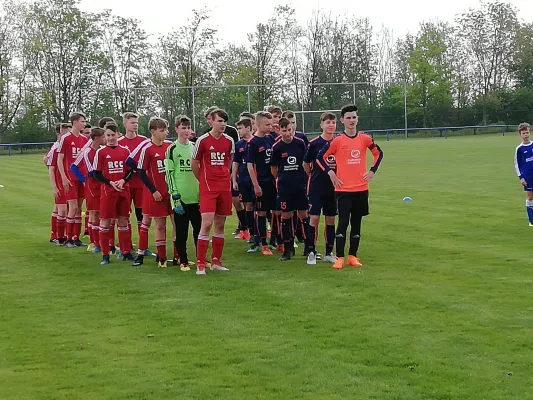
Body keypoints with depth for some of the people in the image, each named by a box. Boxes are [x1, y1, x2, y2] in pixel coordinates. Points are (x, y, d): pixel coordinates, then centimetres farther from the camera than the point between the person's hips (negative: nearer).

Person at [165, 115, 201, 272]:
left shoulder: (195, 147, 11)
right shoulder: (172, 149, -1)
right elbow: (169, 175, -4)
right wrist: (176, 197, -10)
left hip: (196, 197, 4)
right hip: (180, 198, -4)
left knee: (199, 229, 8)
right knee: (181, 232, 2)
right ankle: (183, 261, 11)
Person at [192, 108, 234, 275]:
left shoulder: (229, 141, 6)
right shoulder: (203, 140, -6)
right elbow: (194, 164, 3)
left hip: (224, 187, 5)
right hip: (208, 188, -5)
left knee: (220, 224, 9)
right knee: (207, 223, -13)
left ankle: (216, 261, 19)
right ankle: (200, 264, -9)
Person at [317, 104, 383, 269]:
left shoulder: (365, 138, 3)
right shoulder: (337, 141, -5)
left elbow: (378, 153, 17)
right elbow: (321, 157, 1)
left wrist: (372, 171, 8)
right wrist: (331, 173, -6)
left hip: (361, 189, 3)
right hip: (343, 189, -3)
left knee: (356, 223, 8)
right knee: (343, 223, -7)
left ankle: (352, 256, 15)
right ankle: (340, 258, -3)